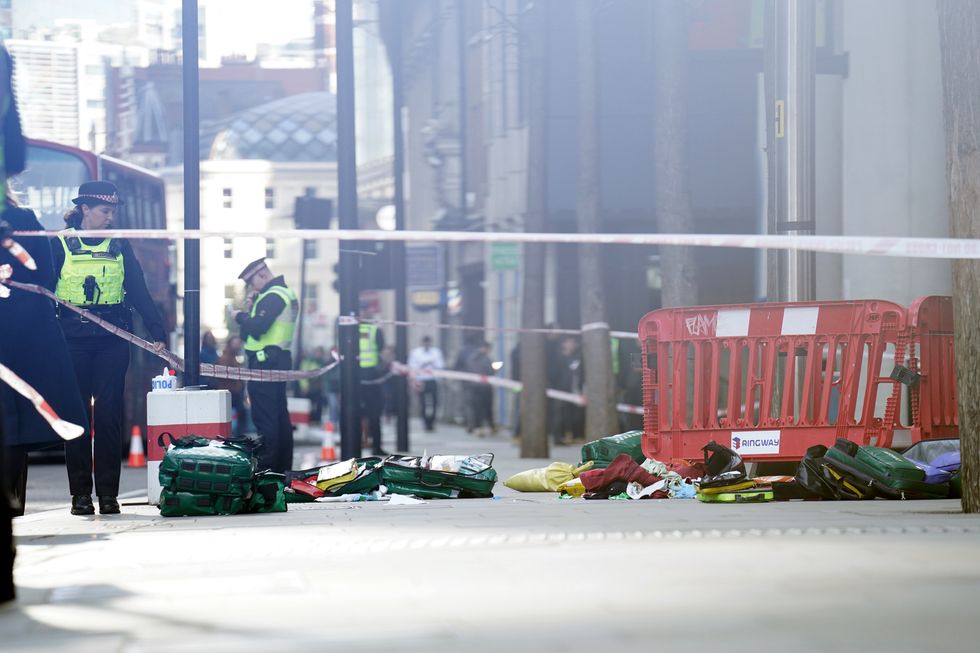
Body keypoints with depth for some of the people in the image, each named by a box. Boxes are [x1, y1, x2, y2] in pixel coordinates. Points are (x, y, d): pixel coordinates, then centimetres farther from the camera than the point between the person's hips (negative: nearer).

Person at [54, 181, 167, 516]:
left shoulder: (119, 246, 9)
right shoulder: (59, 244, 3)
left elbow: (139, 292, 7)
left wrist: (157, 332, -2)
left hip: (112, 340, 1)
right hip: (72, 339, -1)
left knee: (109, 413, -3)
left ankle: (108, 492, 1)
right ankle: (80, 492, 5)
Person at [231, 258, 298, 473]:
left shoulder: (272, 297, -14)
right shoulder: (286, 294, 18)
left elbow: (257, 328, -24)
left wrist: (240, 316, -7)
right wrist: (251, 310, 7)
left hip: (265, 362, -11)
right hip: (280, 359, 11)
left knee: (264, 417, -10)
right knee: (280, 415, 13)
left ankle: (266, 469, -11)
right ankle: (283, 467, 18)